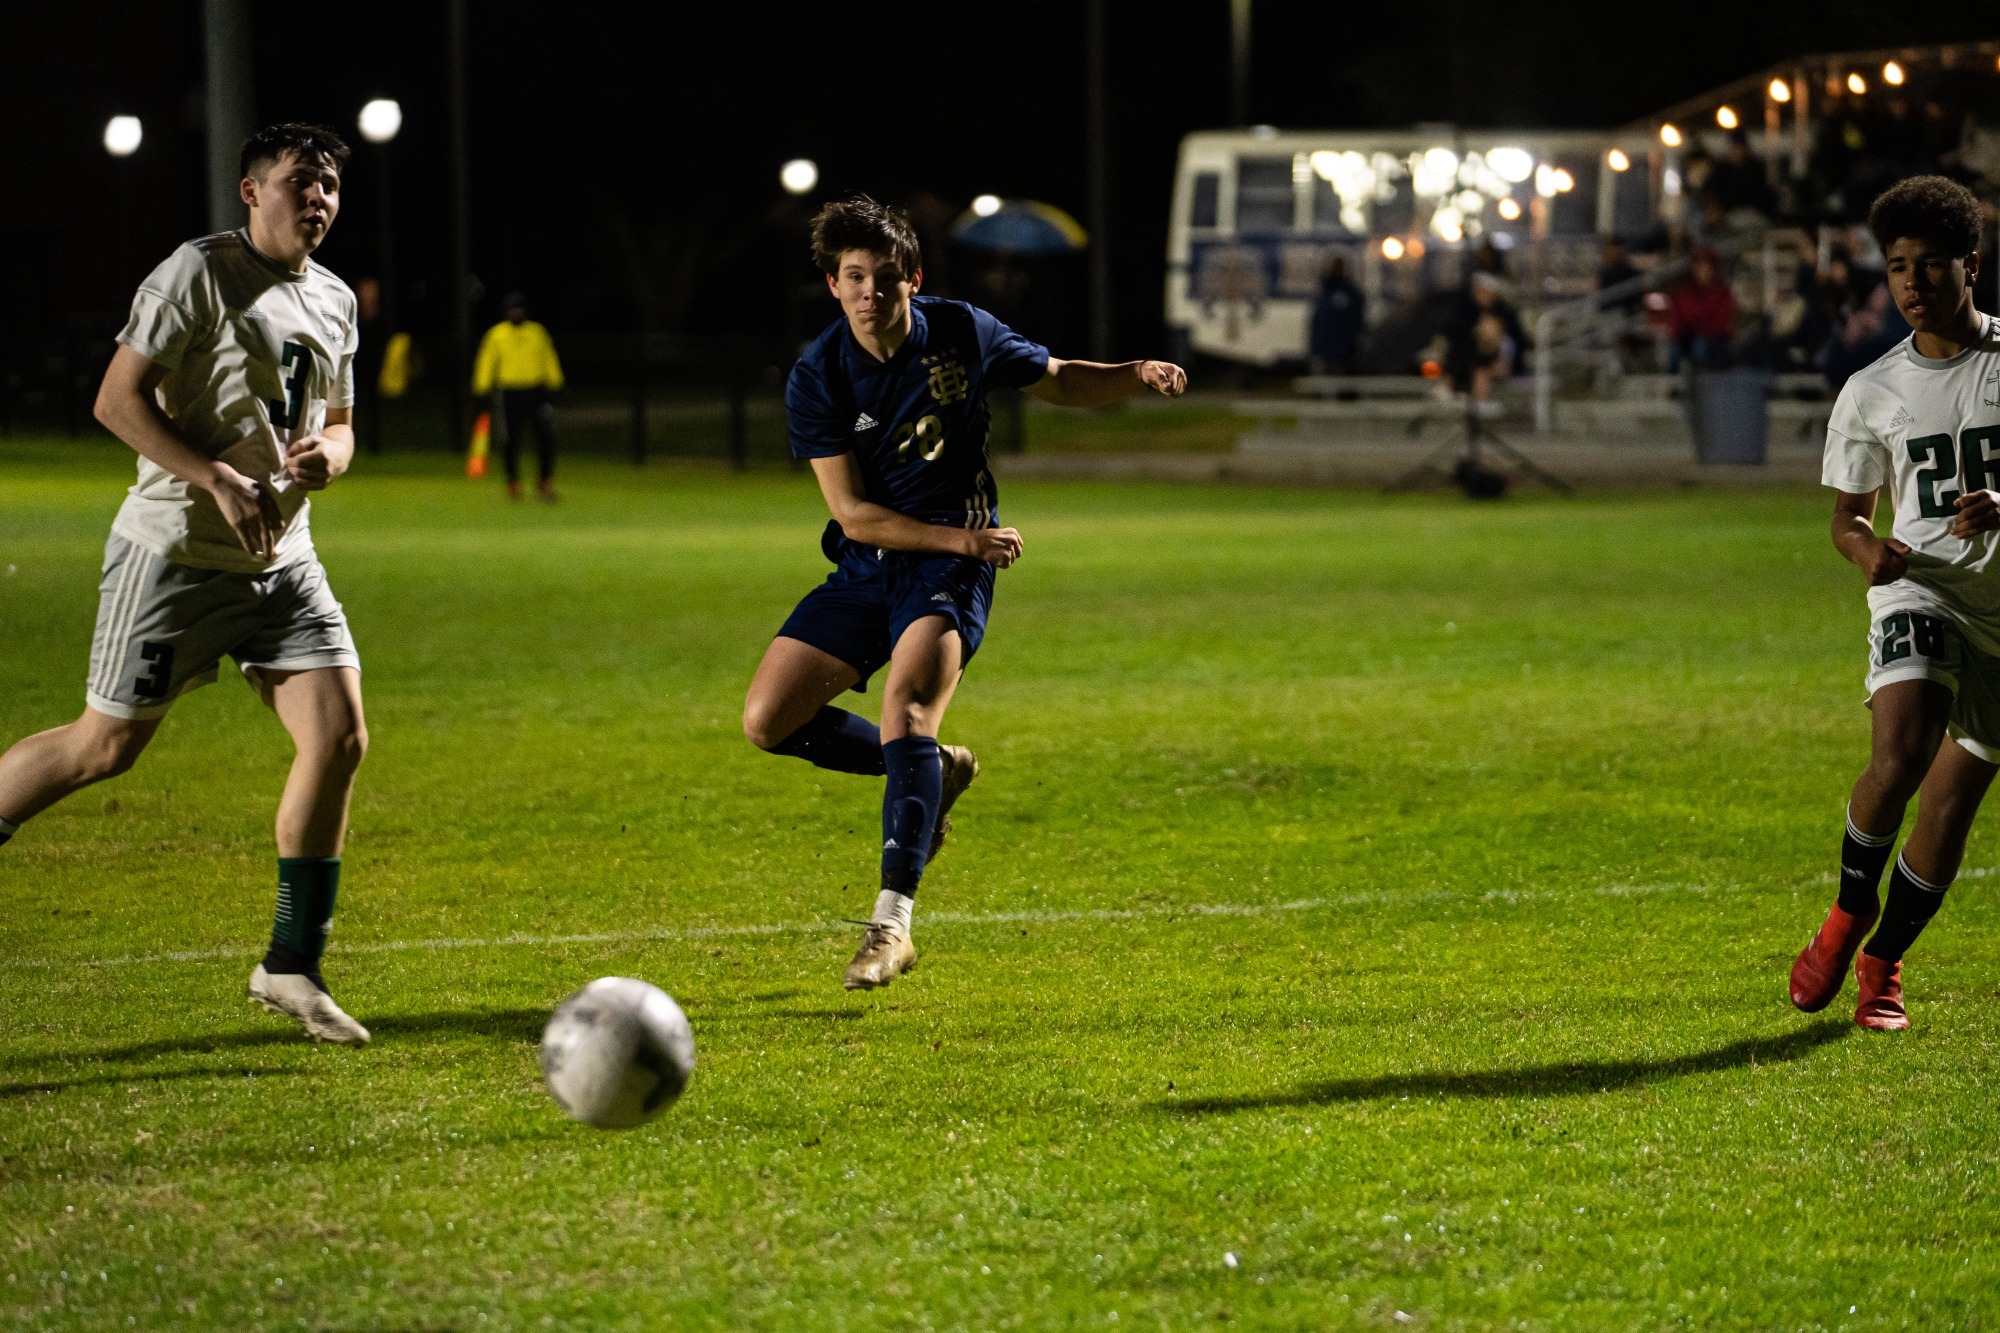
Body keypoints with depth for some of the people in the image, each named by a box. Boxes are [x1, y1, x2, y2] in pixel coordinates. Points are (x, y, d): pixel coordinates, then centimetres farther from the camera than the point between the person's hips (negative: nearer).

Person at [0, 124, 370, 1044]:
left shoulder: (335, 301, 12)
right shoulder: (199, 274, -10)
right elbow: (118, 400, -14)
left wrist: (328, 454, -2)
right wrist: (220, 480, -22)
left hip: (282, 558, 6)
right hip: (176, 552, -6)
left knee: (339, 736, -7)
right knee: (106, 745, -2)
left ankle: (292, 967, 1)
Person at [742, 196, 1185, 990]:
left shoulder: (961, 334, -7)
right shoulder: (817, 380, -10)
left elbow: (1061, 384, 10)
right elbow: (853, 513, -11)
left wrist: (1140, 375, -10)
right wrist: (961, 538, -21)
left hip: (951, 571, -3)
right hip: (866, 568, 3)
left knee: (905, 704, -28)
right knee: (767, 722, -5)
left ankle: (892, 925, -31)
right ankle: (932, 773, 18)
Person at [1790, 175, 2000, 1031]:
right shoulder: (1871, 394, 5)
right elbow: (1847, 515, 14)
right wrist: (1868, 549, -10)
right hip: (1921, 587, 0)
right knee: (1899, 755, -27)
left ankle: (1883, 961, 24)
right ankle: (1849, 911, -3)